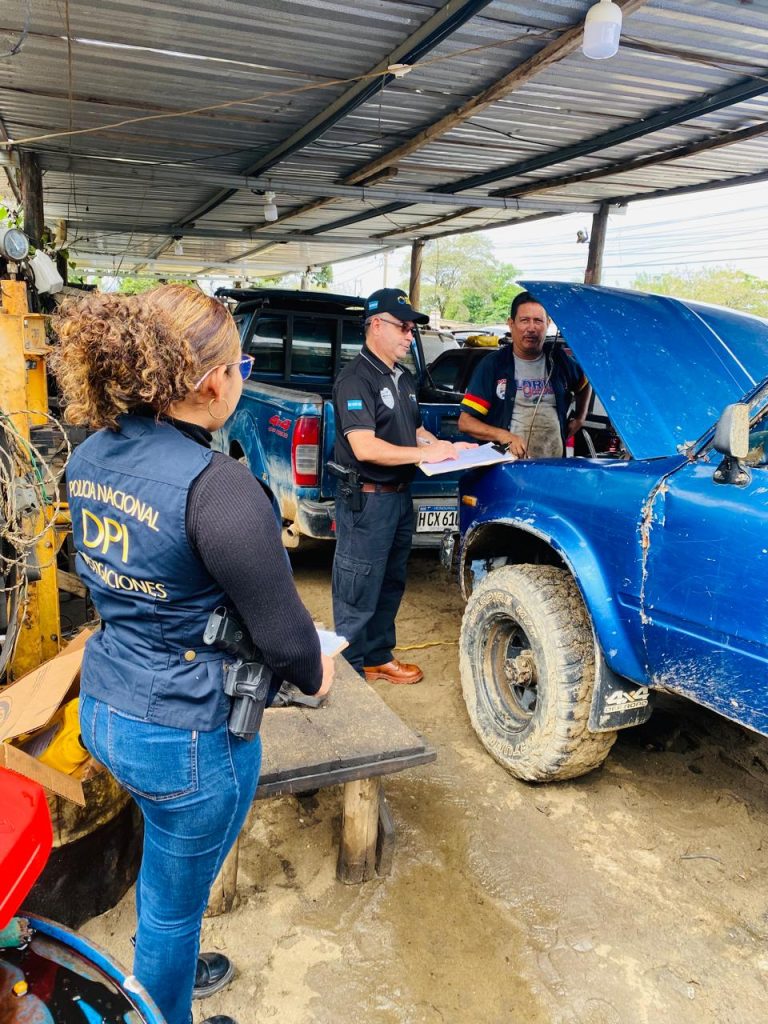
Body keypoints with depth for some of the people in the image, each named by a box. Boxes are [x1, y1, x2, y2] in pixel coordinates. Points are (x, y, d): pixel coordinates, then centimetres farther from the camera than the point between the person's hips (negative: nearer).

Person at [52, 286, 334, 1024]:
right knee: (173, 900, 19)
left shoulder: (89, 457, -3)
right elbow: (281, 631, -20)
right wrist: (313, 675, 0)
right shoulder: (216, 485, -28)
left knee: (163, 872, 33)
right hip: (187, 735, -8)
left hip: (101, 708, 8)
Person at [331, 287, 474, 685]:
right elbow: (365, 448, -25)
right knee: (358, 594, 1)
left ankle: (379, 657, 33)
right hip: (366, 499, -9)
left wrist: (447, 447, 6)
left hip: (400, 496, 9)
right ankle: (350, 671, 14)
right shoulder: (356, 379, -16)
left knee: (390, 585, 19)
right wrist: (426, 454, -21)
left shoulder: (404, 378, 13)